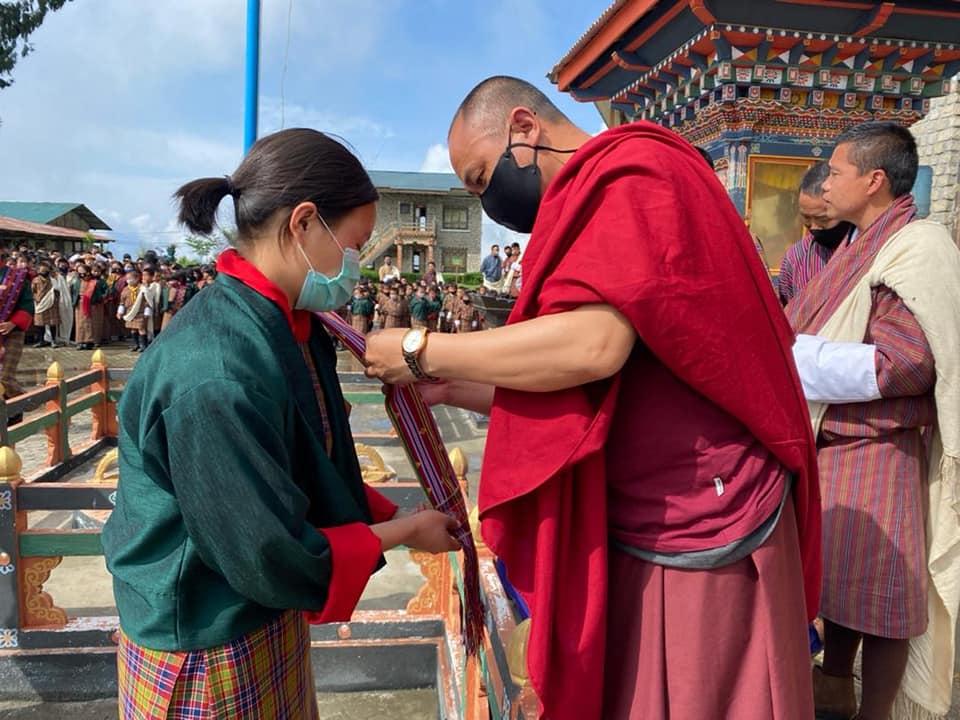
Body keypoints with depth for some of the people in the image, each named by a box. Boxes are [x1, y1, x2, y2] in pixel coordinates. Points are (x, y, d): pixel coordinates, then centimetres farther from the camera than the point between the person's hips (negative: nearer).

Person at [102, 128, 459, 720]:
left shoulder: (293, 328, -3)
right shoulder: (214, 375, -32)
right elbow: (270, 559, -25)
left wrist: (391, 513, -1)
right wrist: (403, 532, -14)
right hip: (208, 652, -8)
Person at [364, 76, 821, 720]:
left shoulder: (632, 169, -12)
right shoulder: (592, 203, 16)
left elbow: (594, 343, -27)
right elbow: (566, 388, 17)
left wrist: (422, 353, -16)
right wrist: (450, 390, 6)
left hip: (700, 534, -9)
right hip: (629, 533, 9)